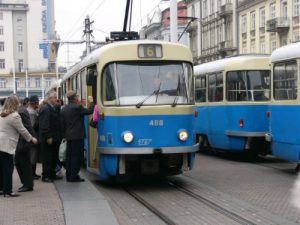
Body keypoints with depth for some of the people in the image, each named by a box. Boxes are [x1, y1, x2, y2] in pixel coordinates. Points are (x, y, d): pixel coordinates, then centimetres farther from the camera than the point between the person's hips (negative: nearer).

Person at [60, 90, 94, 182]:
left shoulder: (64, 109, 10)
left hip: (68, 136, 8)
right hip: (77, 136, -8)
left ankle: (69, 176, 14)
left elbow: (62, 123, 13)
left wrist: (64, 135, 18)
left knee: (69, 156, 11)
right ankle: (74, 176, -5)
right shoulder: (77, 107, -14)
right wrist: (91, 102, 5)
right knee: (77, 156, -4)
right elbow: (89, 111, -10)